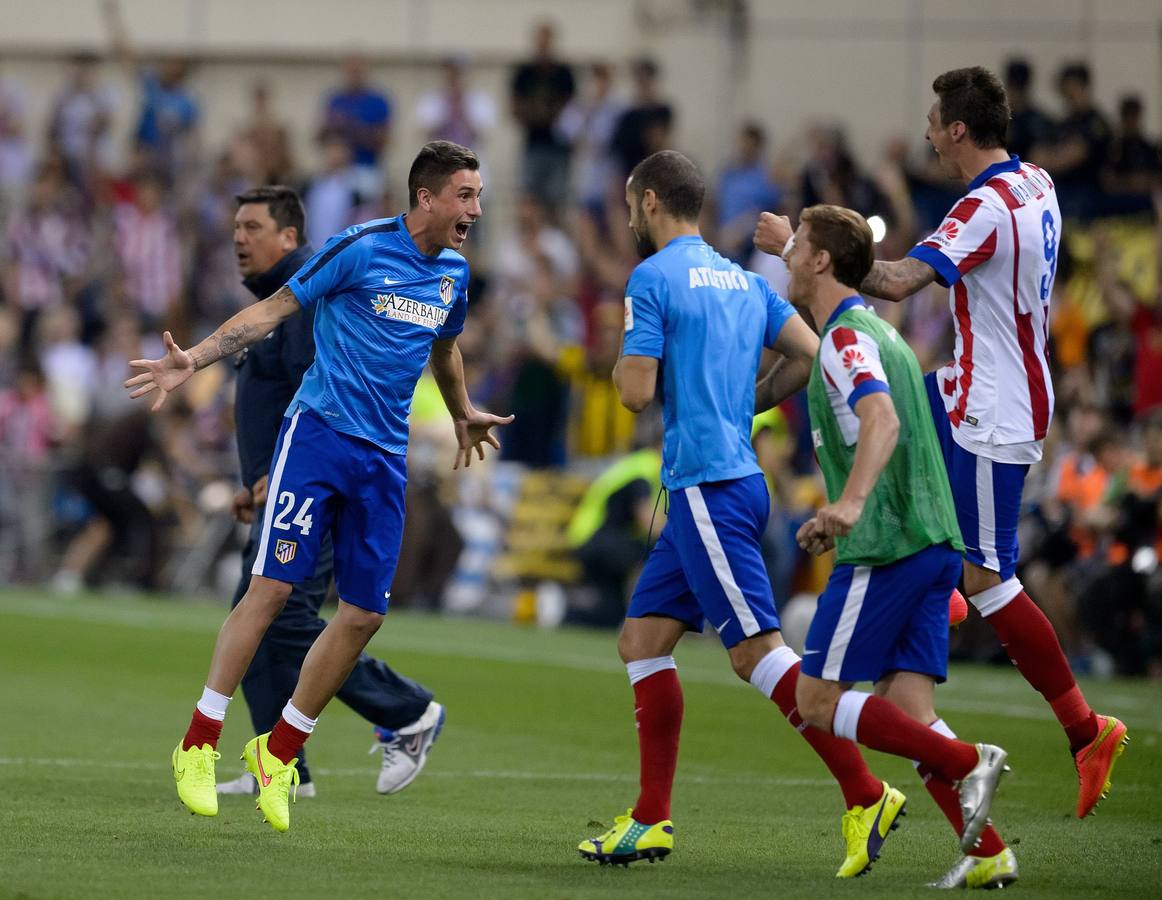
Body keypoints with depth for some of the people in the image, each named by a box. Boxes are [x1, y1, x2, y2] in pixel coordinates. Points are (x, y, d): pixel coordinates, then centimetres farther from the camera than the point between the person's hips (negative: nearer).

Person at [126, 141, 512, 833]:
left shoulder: (454, 275, 10)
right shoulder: (361, 249, -9)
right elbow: (275, 309, -6)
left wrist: (464, 415, 46)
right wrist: (194, 359, -16)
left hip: (385, 458, 6)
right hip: (319, 433, -6)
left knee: (365, 615, 0)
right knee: (273, 587, -13)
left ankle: (279, 753, 14)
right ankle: (199, 745, -5)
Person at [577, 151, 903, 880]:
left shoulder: (654, 278, -9)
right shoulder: (742, 279, 15)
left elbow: (637, 390, -13)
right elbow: (808, 354, 10)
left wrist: (621, 364, 8)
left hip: (707, 485, -9)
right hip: (732, 479, 9)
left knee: (757, 650, -11)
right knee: (642, 640, 12)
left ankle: (866, 795, -15)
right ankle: (651, 820, 12)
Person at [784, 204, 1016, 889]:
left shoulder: (845, 337, -9)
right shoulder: (880, 331, 22)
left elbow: (881, 420, -27)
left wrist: (850, 503, -43)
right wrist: (839, 520, 40)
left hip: (885, 550, -9)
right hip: (934, 541, 9)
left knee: (819, 700, -4)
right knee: (904, 712, 3)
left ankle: (967, 763, -14)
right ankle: (987, 852, -8)